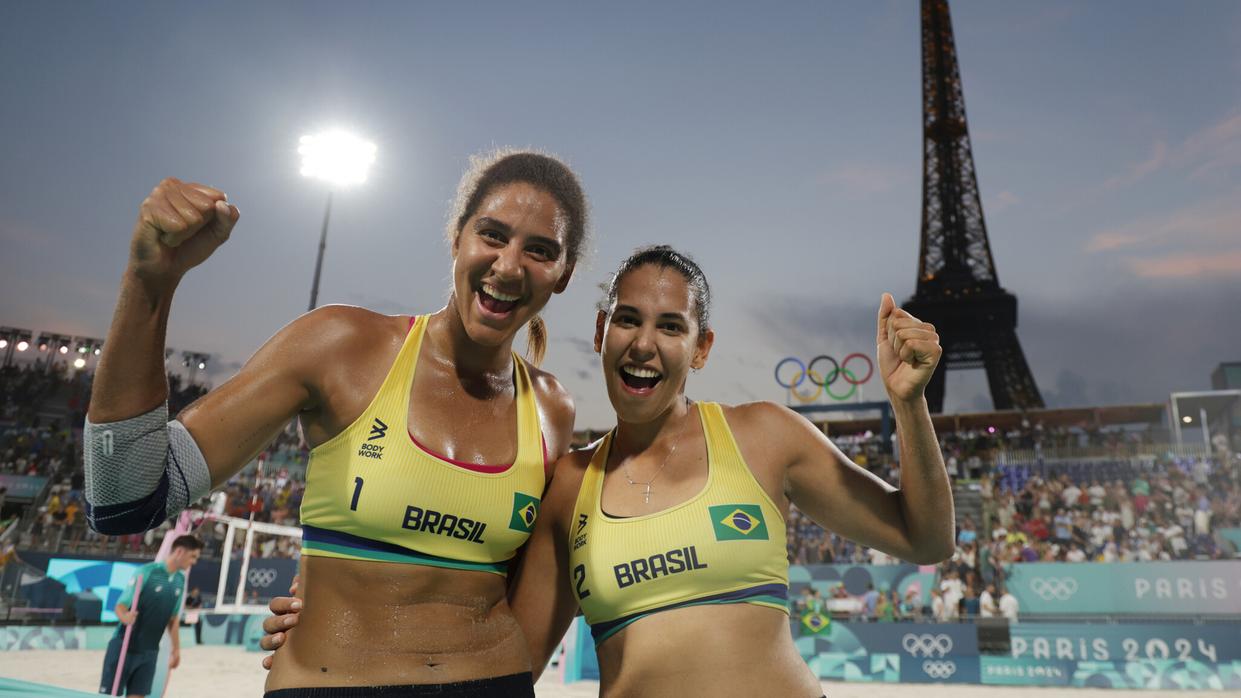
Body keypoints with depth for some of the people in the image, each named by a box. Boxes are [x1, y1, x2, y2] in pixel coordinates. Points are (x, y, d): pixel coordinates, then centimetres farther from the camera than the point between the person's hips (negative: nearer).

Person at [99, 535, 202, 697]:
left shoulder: (180, 580, 4)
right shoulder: (146, 572, -15)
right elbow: (120, 606, -15)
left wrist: (176, 649, 17)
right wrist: (125, 617, -38)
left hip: (149, 652, 5)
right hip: (124, 647, -5)